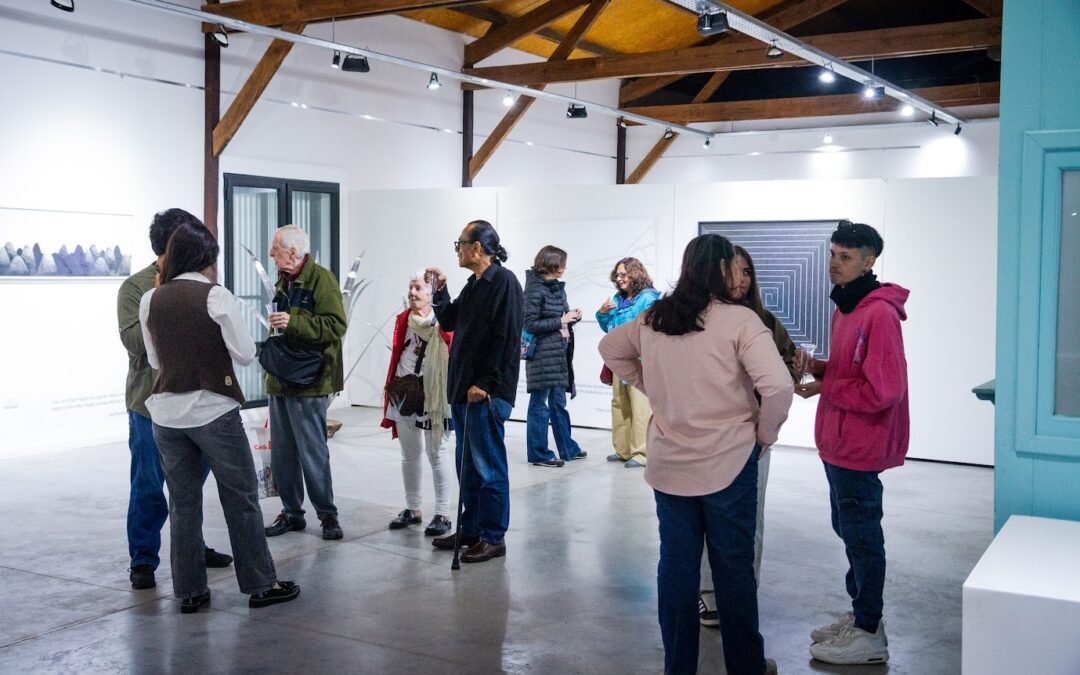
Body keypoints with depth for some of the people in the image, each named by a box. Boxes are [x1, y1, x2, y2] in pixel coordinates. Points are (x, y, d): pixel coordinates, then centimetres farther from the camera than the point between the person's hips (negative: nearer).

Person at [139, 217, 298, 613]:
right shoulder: (216, 296, -11)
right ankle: (260, 585, 13)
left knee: (183, 502, 12)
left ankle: (190, 591, 17)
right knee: (241, 498, 7)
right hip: (213, 411, -4)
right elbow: (245, 354, -8)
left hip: (167, 413, 5)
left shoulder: (150, 300, 3)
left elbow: (154, 361, 10)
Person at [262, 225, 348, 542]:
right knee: (281, 453, 11)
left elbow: (336, 325, -21)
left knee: (312, 453, -3)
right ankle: (291, 512, 22)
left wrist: (293, 322, -28)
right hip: (280, 379, 8)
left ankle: (327, 515, 9)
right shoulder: (284, 280, 16)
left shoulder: (321, 278, -11)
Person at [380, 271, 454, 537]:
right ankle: (413, 509, 26)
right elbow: (396, 354, 14)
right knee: (409, 455, 14)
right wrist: (391, 388, 13)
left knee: (437, 453, 1)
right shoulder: (403, 319, 9)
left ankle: (443, 514, 8)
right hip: (404, 392, 7)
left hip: (432, 394, -6)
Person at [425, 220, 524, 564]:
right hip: (463, 389, 10)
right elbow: (449, 322, 24)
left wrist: (484, 383, -20)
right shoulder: (474, 284, 17)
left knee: (488, 467, -2)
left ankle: (493, 538, 6)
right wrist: (440, 291, 13)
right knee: (467, 464, 16)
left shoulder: (504, 282, -12)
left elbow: (505, 339, -19)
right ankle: (470, 529, 26)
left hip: (487, 393, -10)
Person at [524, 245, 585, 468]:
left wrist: (572, 317, 1)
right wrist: (561, 320, -15)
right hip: (542, 353, -8)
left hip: (559, 353, 8)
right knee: (540, 404, 0)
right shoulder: (535, 289, -12)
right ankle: (539, 454, 7)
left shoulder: (558, 287, 12)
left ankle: (568, 449, 24)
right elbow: (530, 324, -15)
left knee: (559, 403, 16)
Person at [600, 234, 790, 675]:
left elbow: (609, 349, 21)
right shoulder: (740, 320, -13)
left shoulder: (652, 319, 4)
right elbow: (778, 386, -22)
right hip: (728, 463, -4)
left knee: (676, 566, 12)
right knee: (733, 568, 9)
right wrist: (765, 434, -6)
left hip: (668, 463, 5)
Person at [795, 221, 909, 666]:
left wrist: (822, 387, -16)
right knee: (849, 530, 18)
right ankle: (861, 616, 32)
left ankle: (869, 634, 14)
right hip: (840, 442, 10)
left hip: (860, 446, -10)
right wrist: (816, 365, 0)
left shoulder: (880, 313, -20)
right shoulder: (845, 307, 11)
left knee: (861, 535, 1)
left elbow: (881, 391, -25)